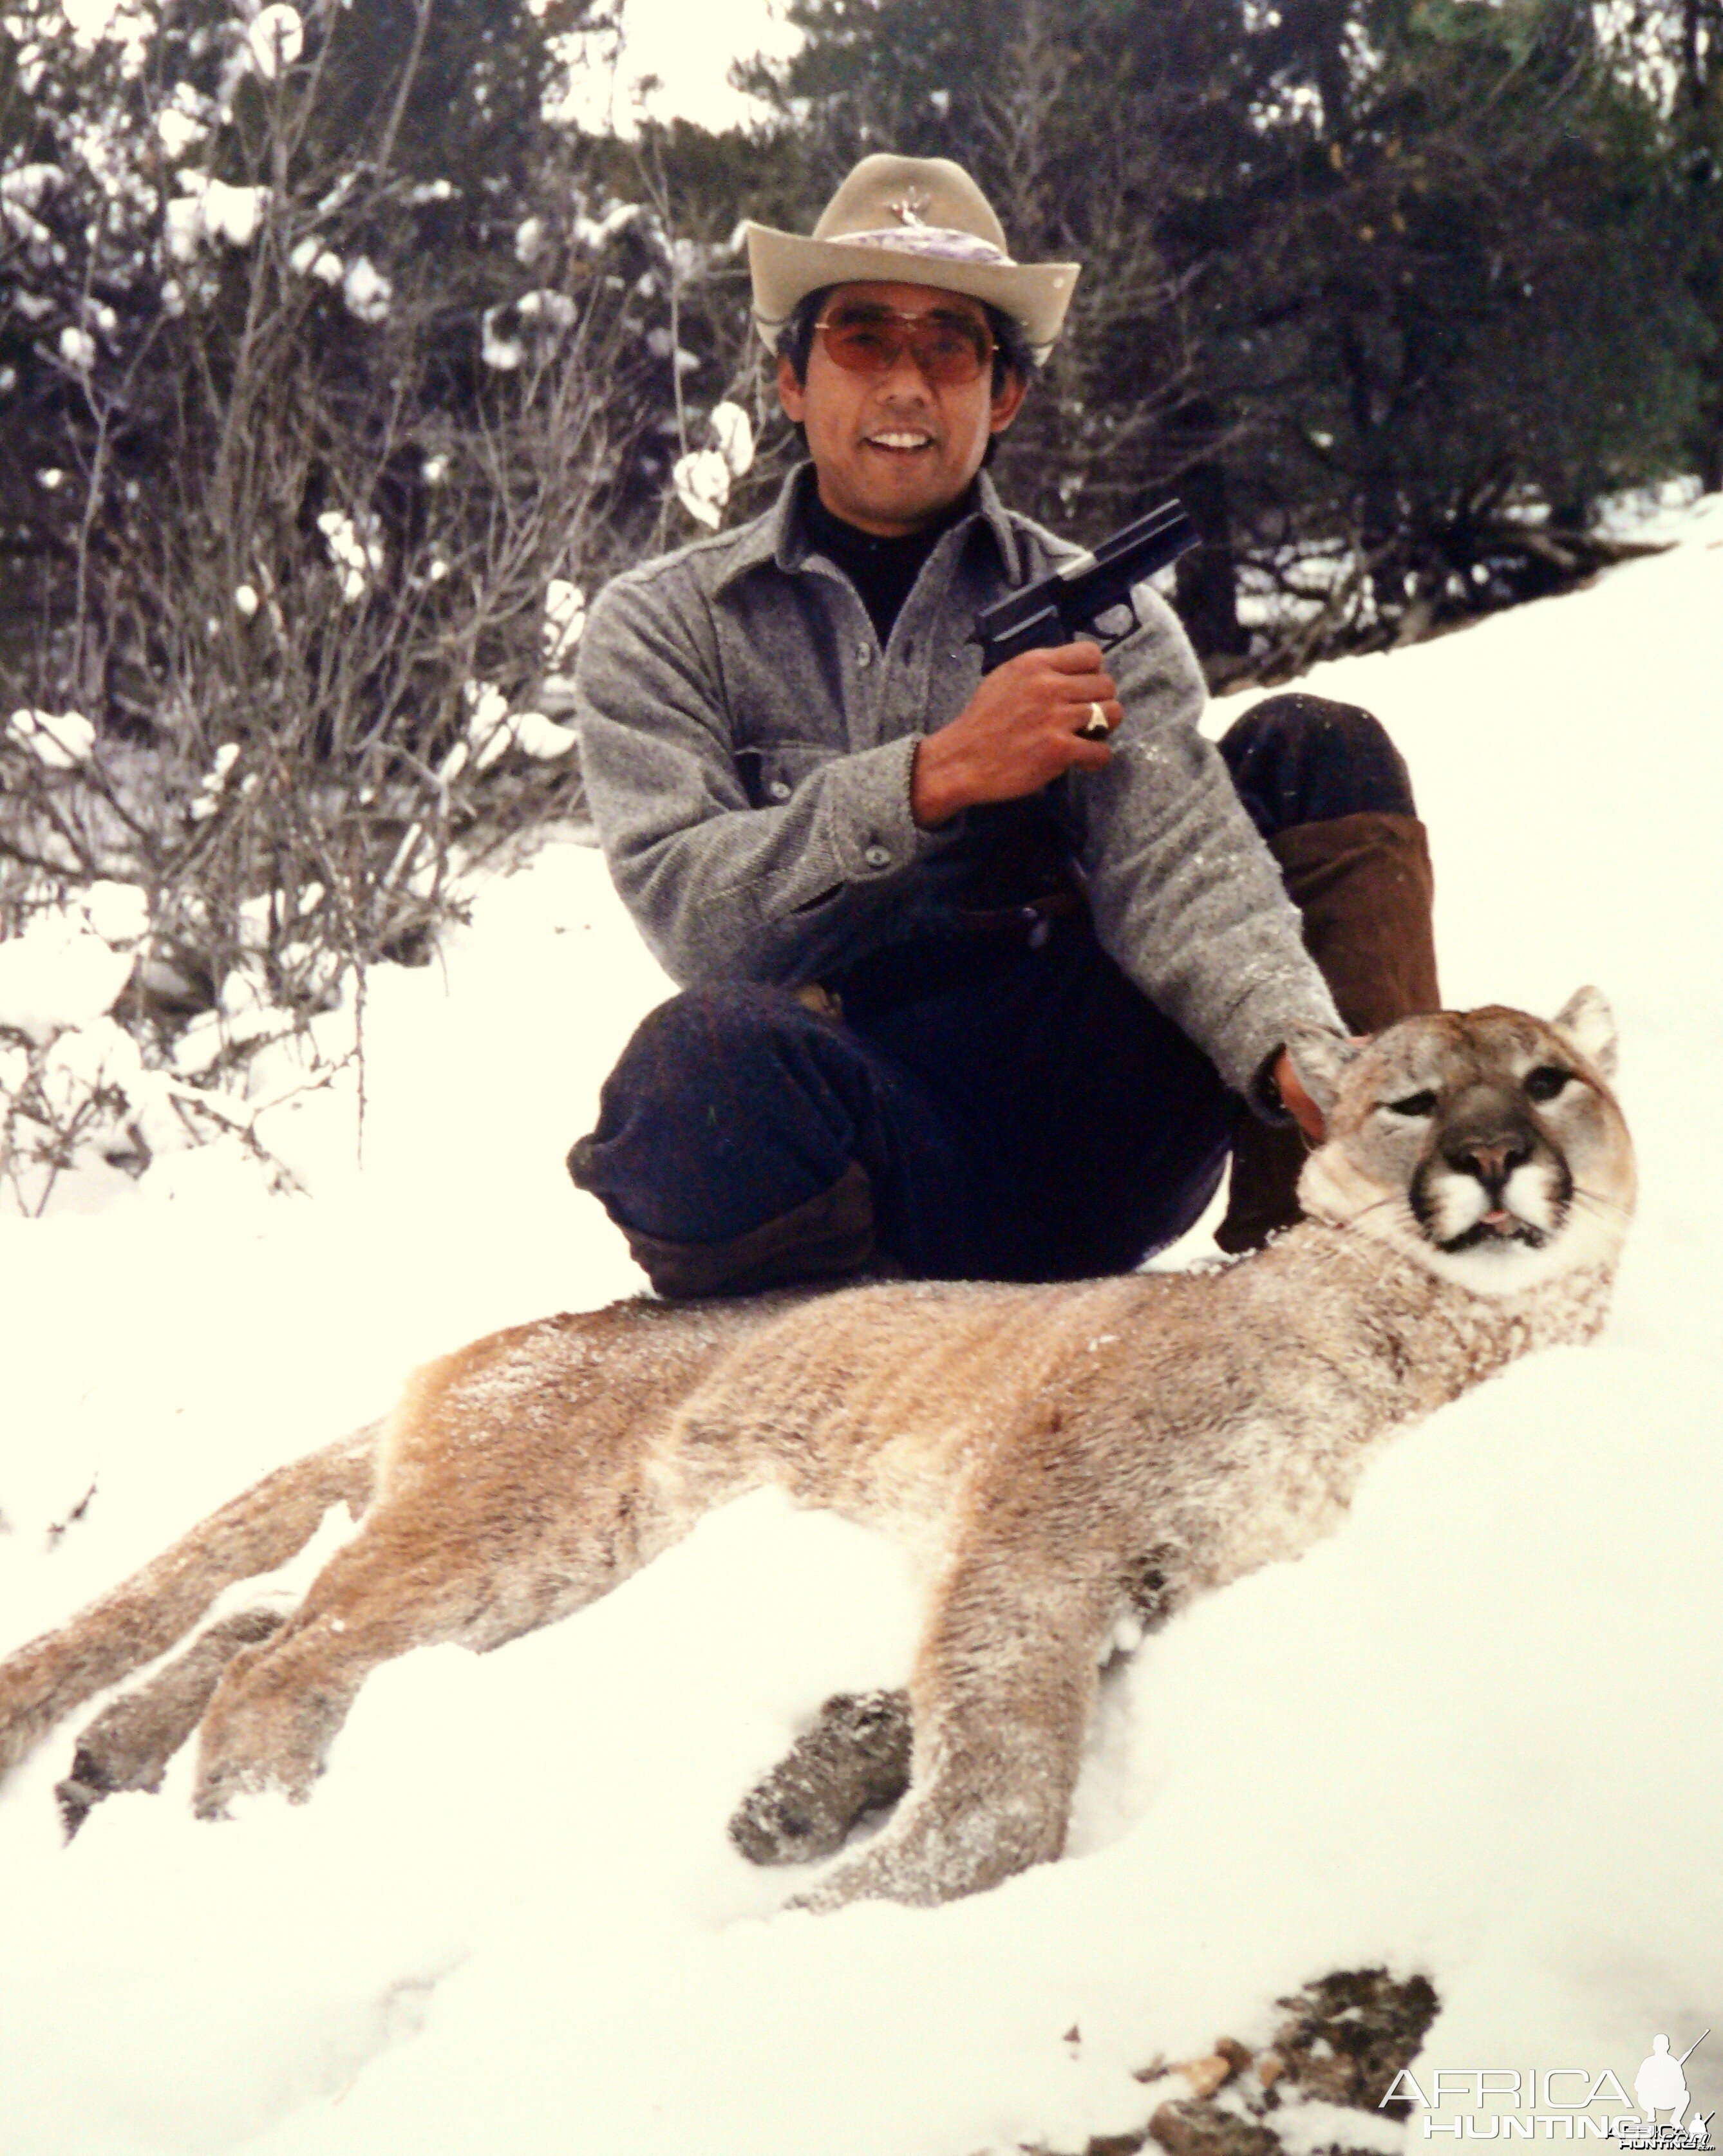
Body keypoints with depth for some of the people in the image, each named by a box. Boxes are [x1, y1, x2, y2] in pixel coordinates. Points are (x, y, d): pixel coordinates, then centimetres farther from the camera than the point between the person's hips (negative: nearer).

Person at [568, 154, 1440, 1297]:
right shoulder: (662, 628, 8)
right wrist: (931, 780, -21)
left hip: (1085, 1135, 3)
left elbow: (1169, 856, -9)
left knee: (1318, 754, -10)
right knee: (705, 1059, -38)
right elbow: (687, 911, -8)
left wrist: (1298, 1044, -30)